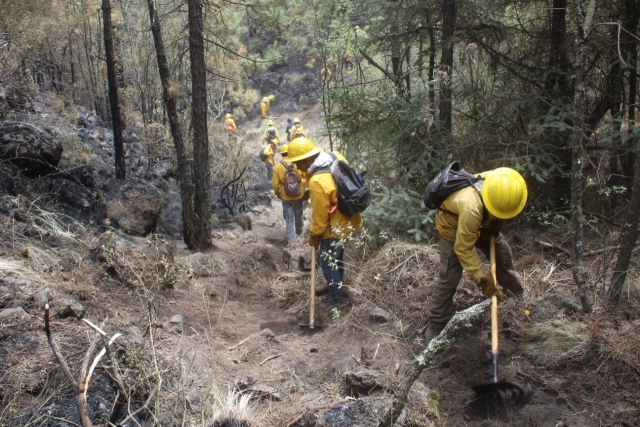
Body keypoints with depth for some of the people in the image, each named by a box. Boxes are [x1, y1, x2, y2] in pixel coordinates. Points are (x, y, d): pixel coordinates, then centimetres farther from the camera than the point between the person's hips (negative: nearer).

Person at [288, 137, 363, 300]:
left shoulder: (317, 182, -32)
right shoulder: (336, 158, -7)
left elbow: (320, 216, -22)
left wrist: (314, 236, -5)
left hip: (336, 228, -9)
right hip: (350, 220, 9)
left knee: (329, 264, 11)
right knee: (337, 257, 28)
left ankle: (337, 298, 25)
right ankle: (336, 286, 47)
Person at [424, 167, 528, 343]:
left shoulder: (504, 183, -28)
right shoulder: (471, 208, -47)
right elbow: (463, 249, -34)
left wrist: (495, 226, -7)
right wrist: (482, 278, -28)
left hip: (482, 222, 7)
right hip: (453, 224, -7)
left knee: (502, 254, 17)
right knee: (449, 276, -10)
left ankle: (519, 295, 43)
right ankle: (435, 325, 2)